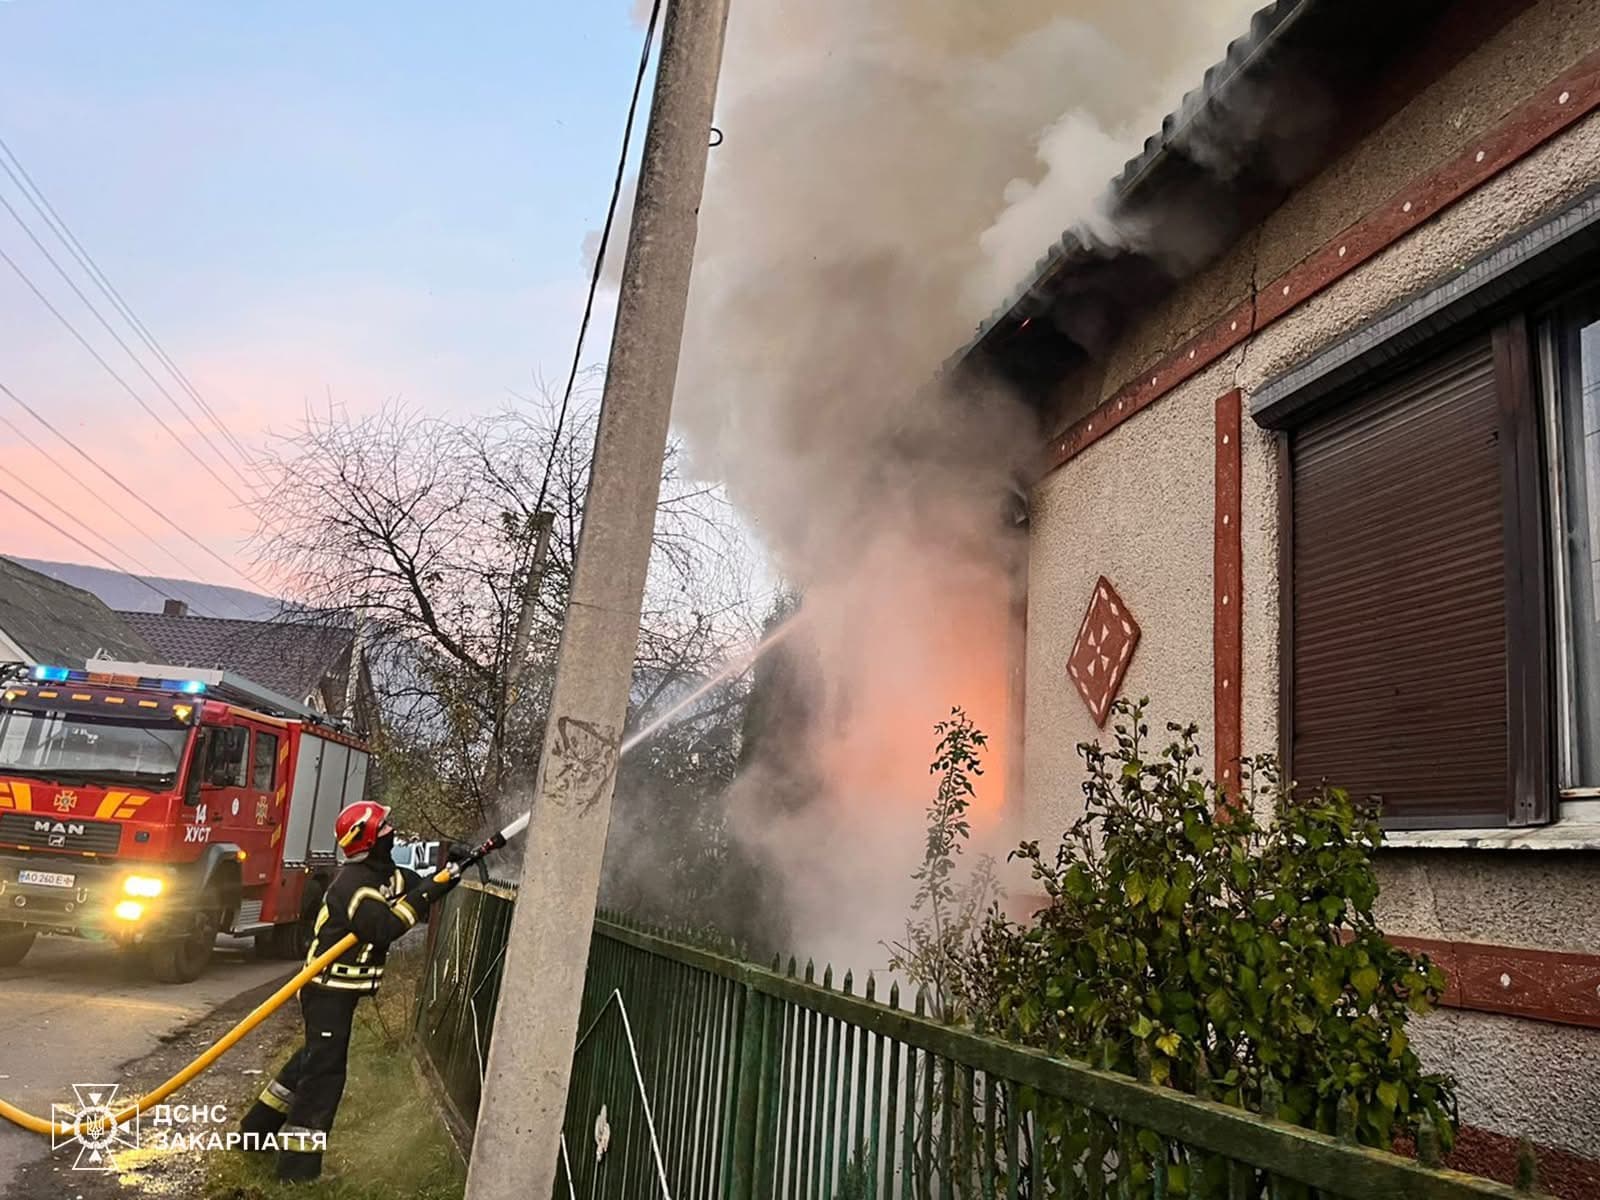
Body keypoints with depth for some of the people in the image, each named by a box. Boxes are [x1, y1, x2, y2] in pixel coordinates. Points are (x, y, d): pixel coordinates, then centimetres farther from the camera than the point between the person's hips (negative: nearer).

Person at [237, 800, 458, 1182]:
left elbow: (421, 888, 9)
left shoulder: (385, 873, 4)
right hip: (328, 988, -10)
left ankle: (261, 1123, 36)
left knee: (314, 1058, 22)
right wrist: (422, 895, -30)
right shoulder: (353, 883, -25)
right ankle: (297, 1162, -4)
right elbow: (384, 929, -32)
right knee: (325, 1069, -9)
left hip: (341, 987, 10)